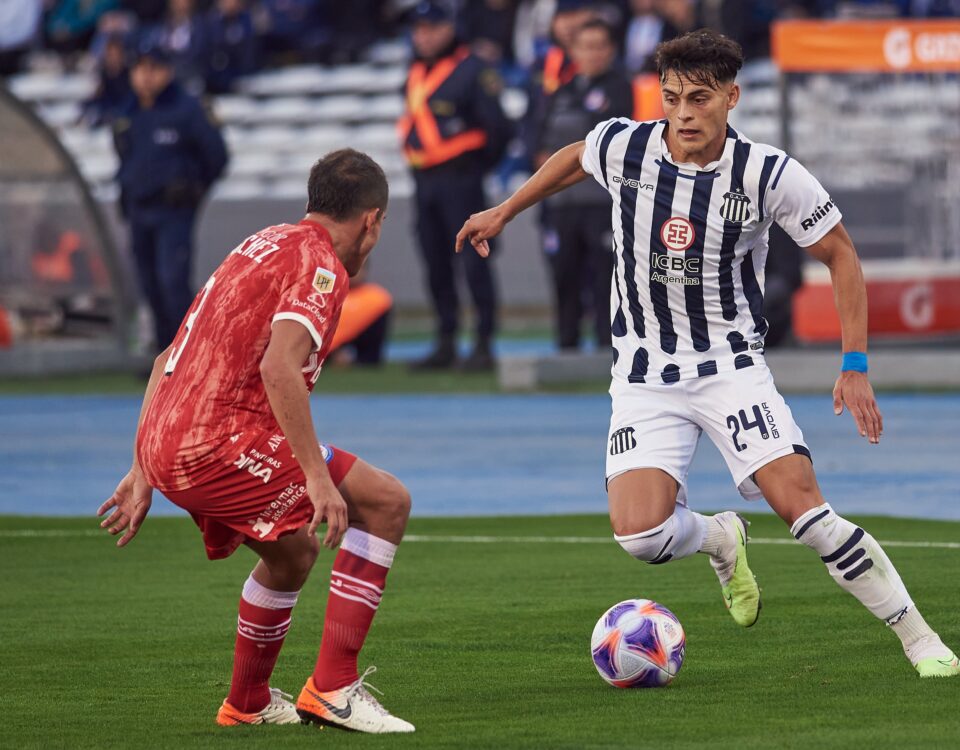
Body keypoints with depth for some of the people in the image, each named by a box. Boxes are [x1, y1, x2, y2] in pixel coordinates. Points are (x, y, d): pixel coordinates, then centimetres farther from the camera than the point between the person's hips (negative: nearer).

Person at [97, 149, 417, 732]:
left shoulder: (260, 247, 23)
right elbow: (278, 367, -23)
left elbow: (169, 359, 25)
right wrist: (318, 476, -24)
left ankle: (249, 703, 45)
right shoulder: (320, 264, -6)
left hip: (164, 445, 9)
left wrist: (145, 472, 27)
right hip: (220, 442, -9)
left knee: (294, 552, 29)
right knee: (386, 502, -6)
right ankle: (332, 688, -12)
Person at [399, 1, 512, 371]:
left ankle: (484, 344, -6)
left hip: (460, 181, -8)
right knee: (436, 266, 9)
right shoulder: (416, 73, 14)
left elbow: (498, 125, -11)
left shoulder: (472, 70, -10)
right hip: (424, 182, 8)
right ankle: (445, 344, 15)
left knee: (473, 262, -8)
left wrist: (480, 164, -1)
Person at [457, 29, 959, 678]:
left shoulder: (770, 174, -13)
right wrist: (503, 213, 27)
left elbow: (840, 253, -1)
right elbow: (573, 159, 18)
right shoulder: (622, 147, -8)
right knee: (639, 533, -19)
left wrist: (856, 366, -6)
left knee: (803, 507, -19)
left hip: (732, 368, -2)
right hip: (646, 376, 2)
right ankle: (721, 540, 19)